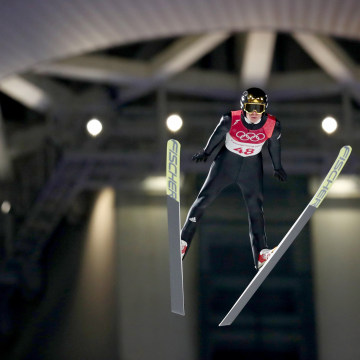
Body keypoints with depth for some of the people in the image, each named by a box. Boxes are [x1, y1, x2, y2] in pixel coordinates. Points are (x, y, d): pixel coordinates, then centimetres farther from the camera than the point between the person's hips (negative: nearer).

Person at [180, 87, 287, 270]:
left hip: (252, 166, 1)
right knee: (204, 199, -2)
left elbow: (274, 146, -1)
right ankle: (183, 242, 7)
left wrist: (277, 168, 13)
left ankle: (261, 255, 9)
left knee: (255, 209, 3)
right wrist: (206, 152, 10)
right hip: (227, 161, -1)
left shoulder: (272, 126, -21)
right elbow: (218, 135, -6)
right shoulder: (231, 120, -26)